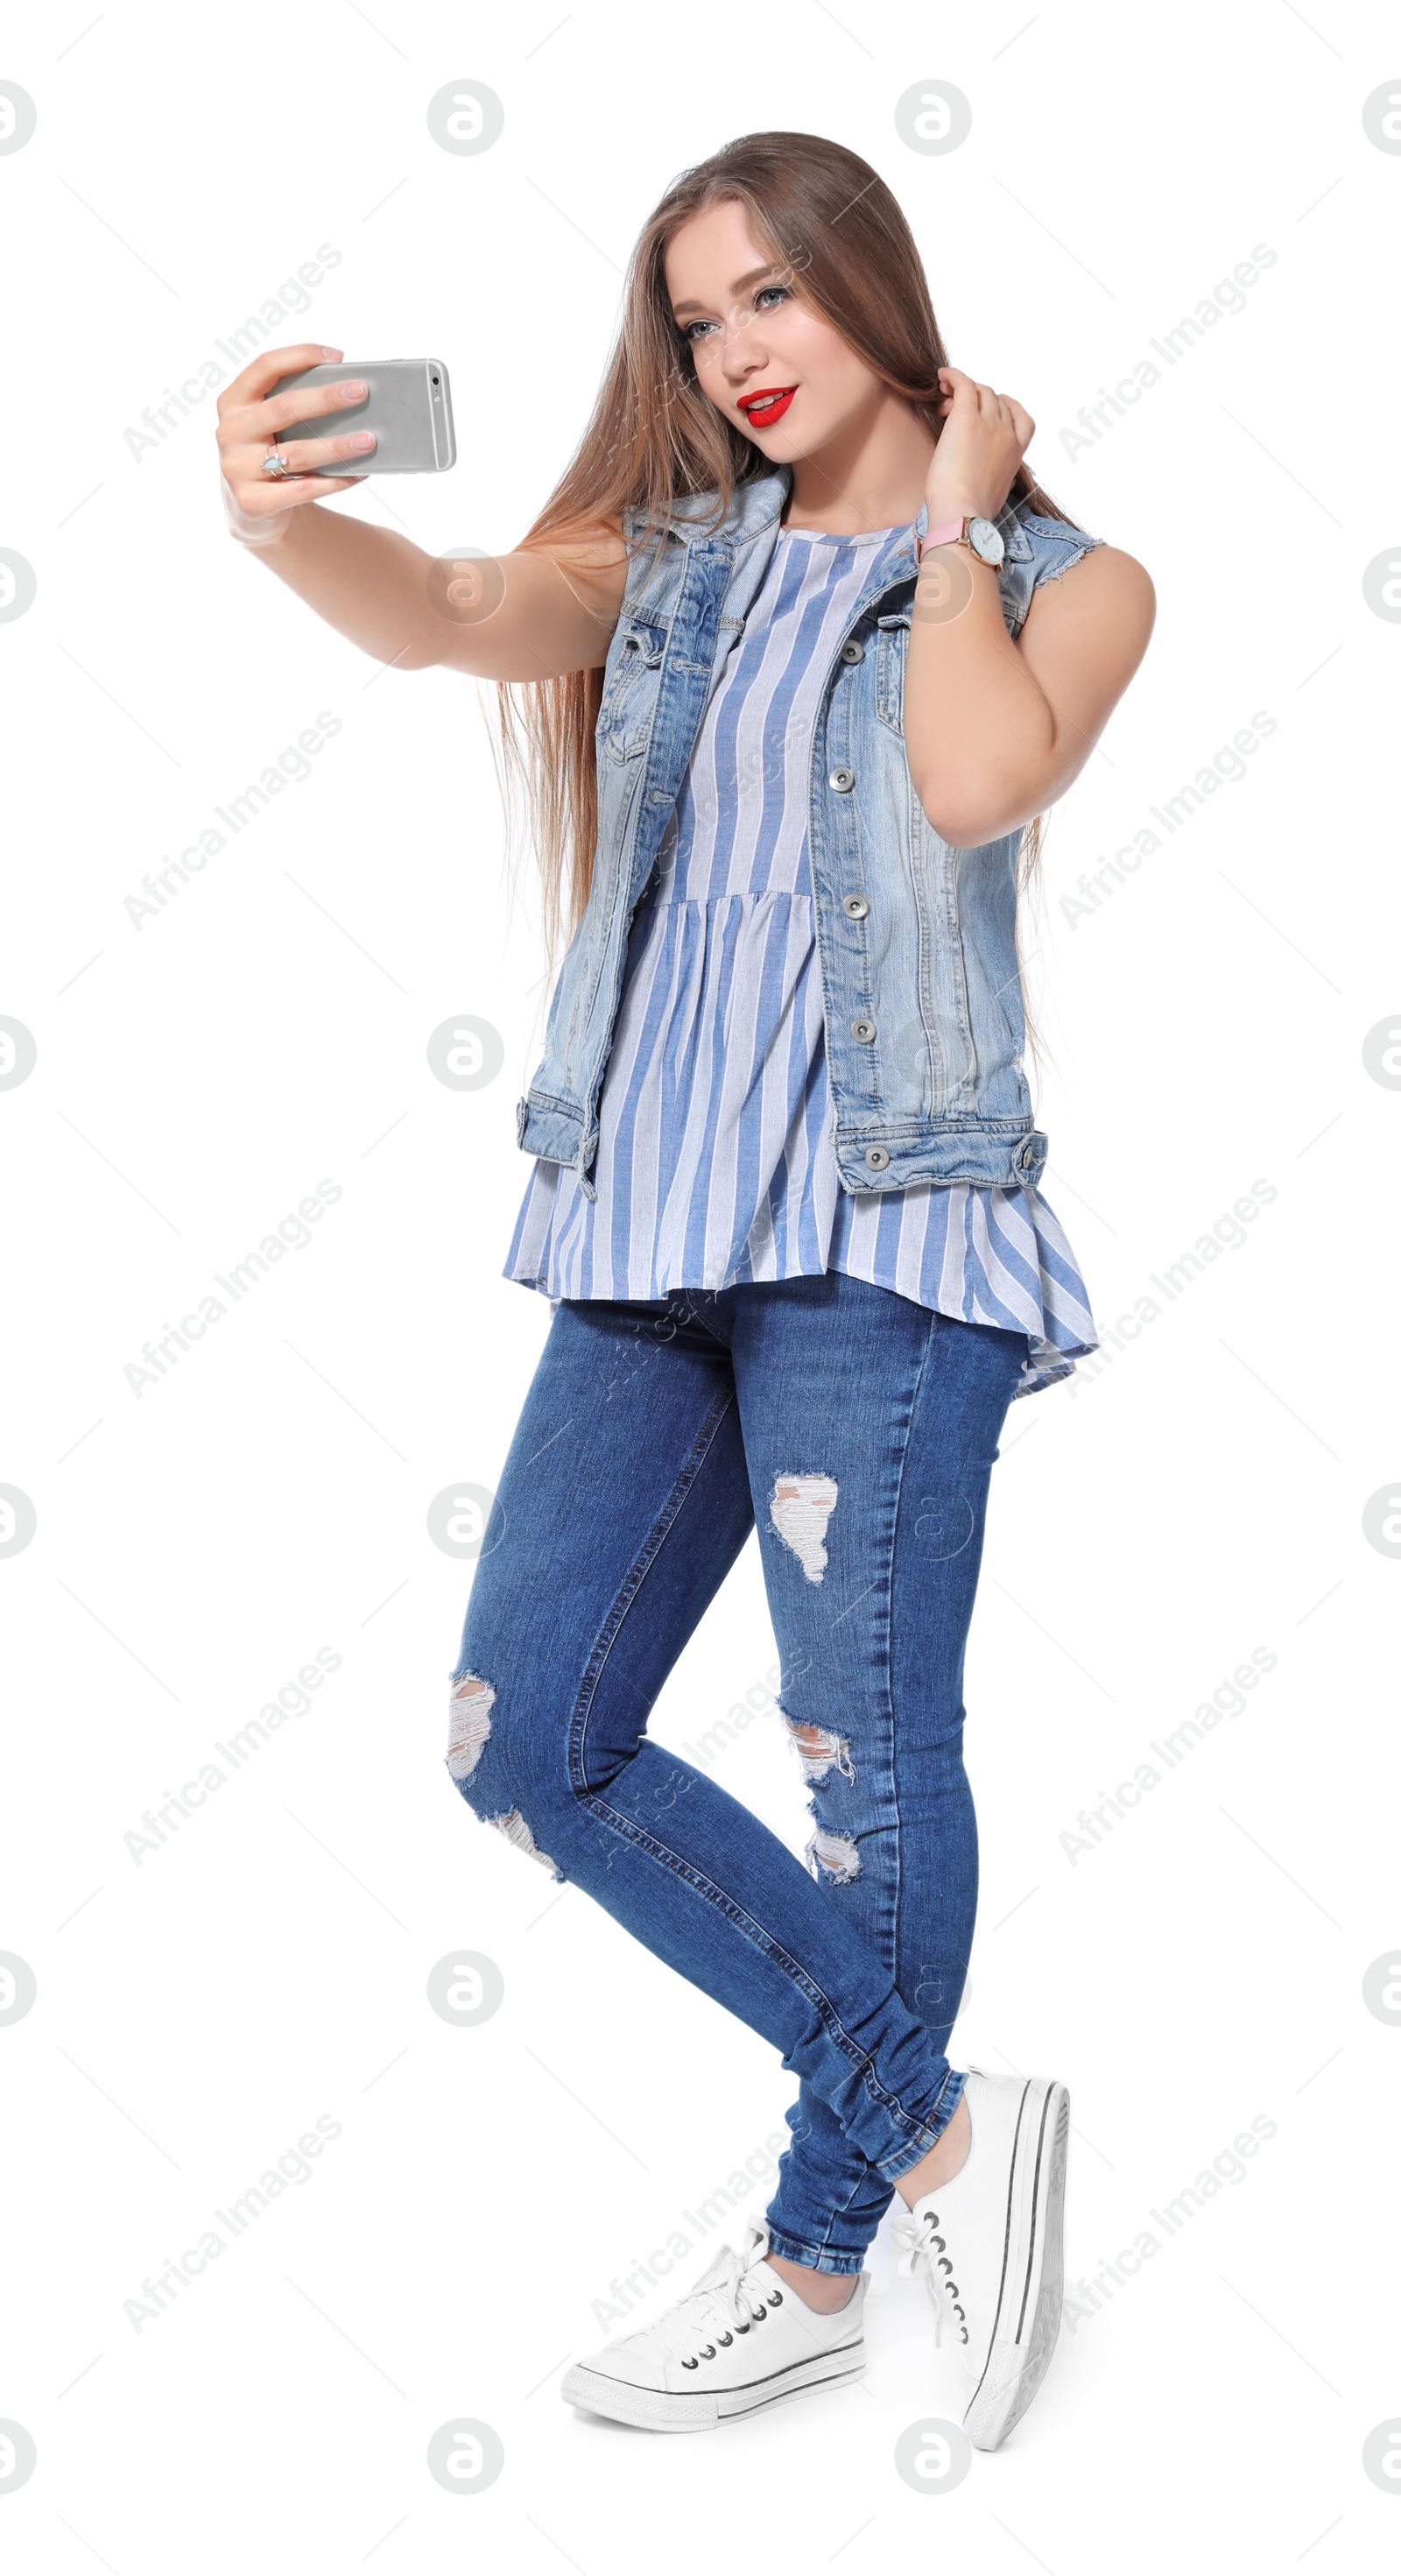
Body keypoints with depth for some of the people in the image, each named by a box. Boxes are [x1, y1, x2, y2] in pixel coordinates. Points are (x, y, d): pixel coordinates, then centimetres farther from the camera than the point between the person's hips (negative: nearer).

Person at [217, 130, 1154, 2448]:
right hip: (653, 1220, 5)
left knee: (866, 1750, -2)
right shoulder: (673, 561, 15)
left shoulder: (1067, 578, 7)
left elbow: (977, 782, -15)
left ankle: (817, 2266, 18)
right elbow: (449, 618, -5)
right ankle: (935, 2125, 15)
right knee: (530, 1743, 2)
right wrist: (286, 524, -27)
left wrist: (957, 517, 1)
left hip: (878, 1212, -5)